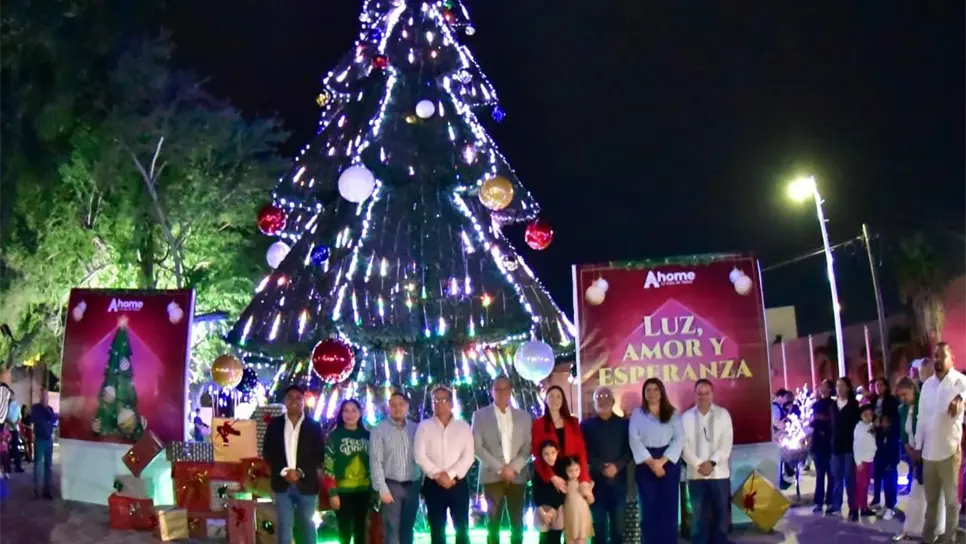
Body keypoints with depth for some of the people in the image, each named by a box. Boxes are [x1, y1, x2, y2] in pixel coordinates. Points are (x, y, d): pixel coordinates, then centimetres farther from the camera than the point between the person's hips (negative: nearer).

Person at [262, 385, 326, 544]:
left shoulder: (313, 425, 2)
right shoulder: (274, 424, 5)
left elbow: (319, 455, -1)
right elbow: (267, 452, 2)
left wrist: (300, 472, -14)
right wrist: (284, 471, -12)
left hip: (306, 484, -1)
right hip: (282, 484, 1)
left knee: (307, 525, 8)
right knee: (284, 526, 2)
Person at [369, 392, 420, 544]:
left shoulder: (415, 429, 7)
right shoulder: (379, 430, -3)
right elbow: (375, 462, -7)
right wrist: (382, 489, -13)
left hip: (412, 486, 3)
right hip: (391, 485, -3)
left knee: (408, 530, 12)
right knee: (392, 531, -3)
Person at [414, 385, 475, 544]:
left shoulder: (463, 426, 6)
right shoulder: (424, 426, 5)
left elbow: (468, 455, -3)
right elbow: (420, 456, -4)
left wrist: (450, 474, -14)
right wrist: (438, 475, -13)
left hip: (458, 483, 0)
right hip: (433, 484, 0)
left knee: (462, 528, 1)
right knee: (437, 529, 4)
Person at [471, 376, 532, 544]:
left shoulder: (523, 416, 11)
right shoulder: (480, 415, 4)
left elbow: (528, 446, 5)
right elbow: (477, 447, -4)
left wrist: (514, 468, -9)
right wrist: (500, 468, -11)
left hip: (517, 476, 2)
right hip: (492, 477, -2)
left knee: (517, 523, 3)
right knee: (493, 522, 0)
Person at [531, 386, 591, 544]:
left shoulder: (573, 422, 13)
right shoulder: (538, 424, 6)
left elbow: (581, 451, 4)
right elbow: (538, 454, -2)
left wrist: (584, 479, -8)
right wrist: (552, 477, -14)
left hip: (571, 475, 2)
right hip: (549, 478, -2)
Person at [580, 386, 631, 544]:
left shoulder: (623, 424, 10)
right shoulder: (586, 425, 8)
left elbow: (629, 449, 3)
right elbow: (584, 452, 0)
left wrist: (617, 466, -11)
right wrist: (601, 467, -12)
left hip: (618, 481, 1)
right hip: (596, 481, -1)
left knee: (618, 524, 4)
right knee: (598, 524, 1)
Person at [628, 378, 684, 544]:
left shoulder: (672, 414, 8)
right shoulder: (637, 414, 7)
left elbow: (679, 438, -3)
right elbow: (634, 440, -4)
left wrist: (662, 461, -13)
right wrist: (651, 462, -14)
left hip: (669, 464, 0)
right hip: (646, 465, 0)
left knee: (669, 507, 0)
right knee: (649, 508, -1)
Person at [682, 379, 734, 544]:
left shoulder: (723, 414, 4)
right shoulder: (686, 417, 5)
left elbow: (726, 443, -3)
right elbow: (685, 445, -1)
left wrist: (712, 462, -14)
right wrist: (698, 465, -13)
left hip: (719, 473, 0)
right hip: (695, 474, 0)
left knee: (721, 515, 3)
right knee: (698, 516, 3)